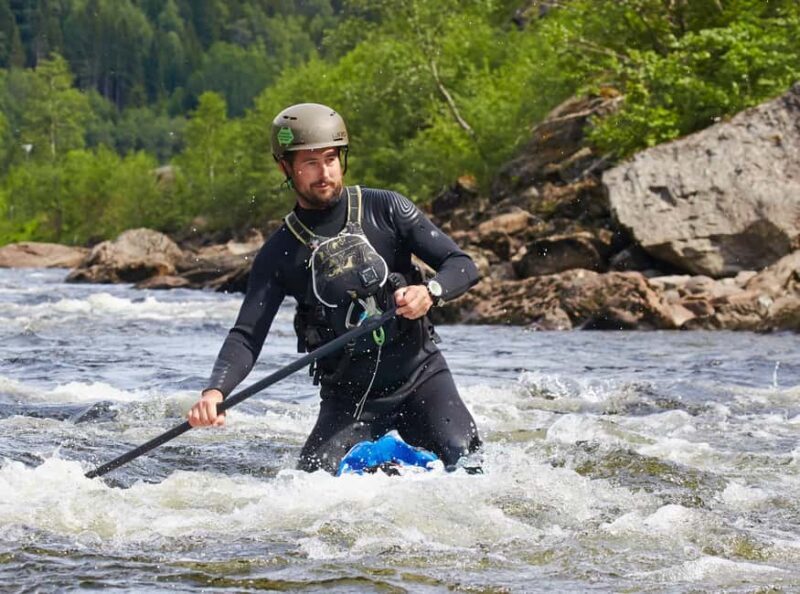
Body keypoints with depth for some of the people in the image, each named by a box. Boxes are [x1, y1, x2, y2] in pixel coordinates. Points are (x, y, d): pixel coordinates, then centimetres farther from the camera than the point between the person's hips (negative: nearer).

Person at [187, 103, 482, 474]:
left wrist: (430, 291, -28)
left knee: (462, 461, -24)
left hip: (420, 376, -1)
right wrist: (215, 392, -26)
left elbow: (462, 266, -4)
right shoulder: (279, 254, 0)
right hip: (348, 398, 1)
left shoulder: (385, 209, -2)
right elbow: (247, 336, -6)